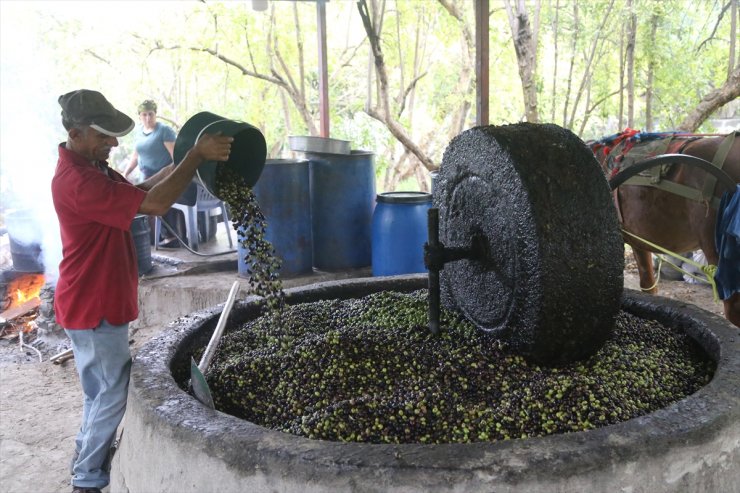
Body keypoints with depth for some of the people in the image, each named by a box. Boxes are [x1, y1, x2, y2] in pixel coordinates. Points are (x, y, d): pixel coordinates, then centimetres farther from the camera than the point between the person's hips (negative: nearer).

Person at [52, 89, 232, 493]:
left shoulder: (90, 166, 7)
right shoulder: (76, 181, -27)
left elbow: (135, 192, 16)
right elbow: (154, 204, -32)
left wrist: (181, 164, 4)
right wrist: (196, 156, -27)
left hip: (99, 300, 10)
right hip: (93, 306, -10)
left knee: (101, 389, 21)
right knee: (114, 391, 1)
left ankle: (88, 460, 37)